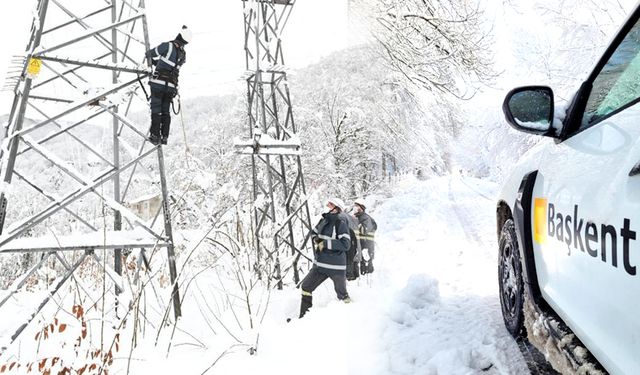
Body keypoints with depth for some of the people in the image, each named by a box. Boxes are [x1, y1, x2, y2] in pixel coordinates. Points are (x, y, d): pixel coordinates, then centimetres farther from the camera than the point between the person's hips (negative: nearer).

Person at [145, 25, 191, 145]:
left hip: (158, 83, -5)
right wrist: (154, 62, 35)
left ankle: (155, 136, -3)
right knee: (166, 111, 13)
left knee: (156, 110, -1)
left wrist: (148, 54, 26)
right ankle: (164, 137, 10)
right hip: (171, 86, 5)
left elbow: (151, 53, 3)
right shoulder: (183, 55, 11)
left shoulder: (168, 46, -9)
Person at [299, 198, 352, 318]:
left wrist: (325, 244, -21)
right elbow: (314, 232, 22)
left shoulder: (340, 222, -16)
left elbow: (345, 244, -23)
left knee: (342, 294, 7)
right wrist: (315, 240, 1)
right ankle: (304, 316, 22)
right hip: (320, 264, 7)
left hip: (336, 266, -7)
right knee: (306, 286, 10)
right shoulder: (324, 220, 5)